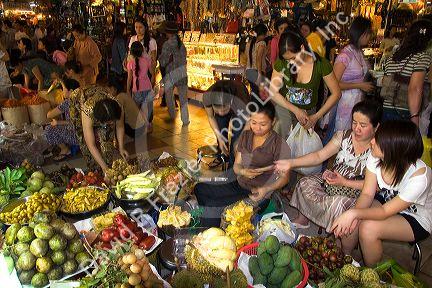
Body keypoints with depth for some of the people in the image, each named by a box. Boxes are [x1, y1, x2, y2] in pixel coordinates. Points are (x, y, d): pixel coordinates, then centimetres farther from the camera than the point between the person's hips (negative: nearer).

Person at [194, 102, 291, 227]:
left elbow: (284, 178, -8)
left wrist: (267, 189, -25)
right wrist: (242, 171, -17)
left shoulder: (279, 145, -14)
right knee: (199, 189, -10)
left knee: (213, 208, -23)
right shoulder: (245, 135, 3)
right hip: (238, 185, 6)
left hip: (257, 195, -6)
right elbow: (236, 165, 7)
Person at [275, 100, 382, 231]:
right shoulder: (343, 136, -3)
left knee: (337, 203, -32)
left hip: (355, 193, -5)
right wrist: (291, 163, -17)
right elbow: (319, 156, -6)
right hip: (331, 180, 5)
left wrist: (344, 182, -23)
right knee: (305, 184, -15)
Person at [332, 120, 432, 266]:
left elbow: (385, 212, -28)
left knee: (369, 228, -28)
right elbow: (367, 194, -14)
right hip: (386, 200, 5)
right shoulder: (376, 157, -20)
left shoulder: (419, 176, -34)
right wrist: (352, 214, -33)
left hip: (417, 220, -4)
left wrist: (354, 213, -42)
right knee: (351, 221, -21)